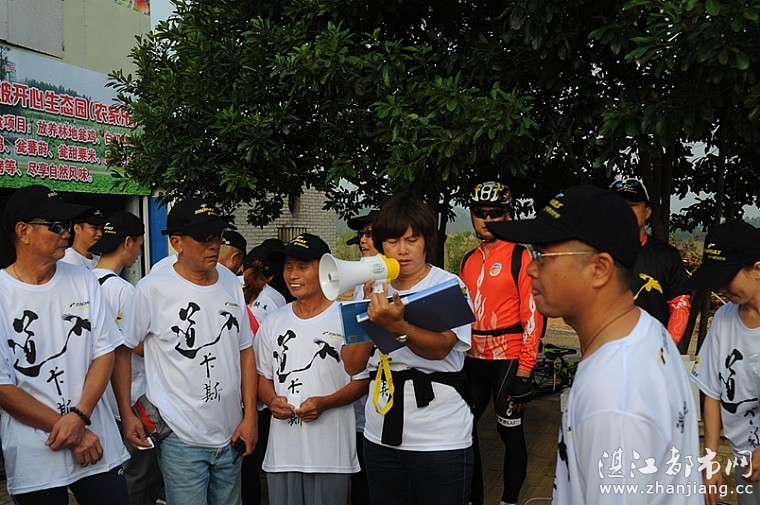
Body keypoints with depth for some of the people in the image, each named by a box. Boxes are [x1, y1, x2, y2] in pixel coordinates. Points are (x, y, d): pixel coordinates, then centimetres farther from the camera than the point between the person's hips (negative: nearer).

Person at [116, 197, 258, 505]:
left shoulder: (231, 282, 3)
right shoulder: (152, 289, -12)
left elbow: (245, 351, 8)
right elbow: (122, 351, -3)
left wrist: (250, 416, 4)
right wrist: (127, 415, -7)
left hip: (230, 436, 5)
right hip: (181, 440, -5)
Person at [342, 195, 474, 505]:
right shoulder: (373, 289, 6)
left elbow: (439, 347, -24)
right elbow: (353, 365, 0)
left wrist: (397, 326, -41)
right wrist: (370, 309, -10)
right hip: (381, 436, 4)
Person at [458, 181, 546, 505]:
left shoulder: (520, 257, -7)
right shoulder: (468, 261, 11)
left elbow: (532, 316, -10)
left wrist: (524, 372, -13)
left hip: (508, 360, -6)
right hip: (472, 360, 6)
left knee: (510, 430, 5)